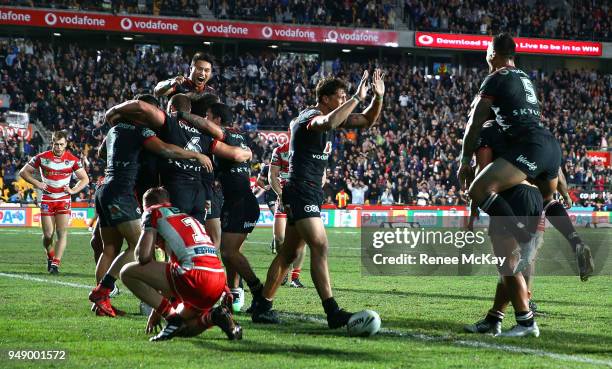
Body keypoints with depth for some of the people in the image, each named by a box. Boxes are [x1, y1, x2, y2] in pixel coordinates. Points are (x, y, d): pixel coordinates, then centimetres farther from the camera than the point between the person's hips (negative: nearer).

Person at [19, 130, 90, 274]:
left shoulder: (73, 160, -2)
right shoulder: (42, 158, -3)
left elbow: (85, 179, 7)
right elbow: (23, 172, 5)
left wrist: (73, 190, -7)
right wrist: (37, 183, -8)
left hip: (64, 200, 0)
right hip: (47, 200, 0)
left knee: (62, 233, -13)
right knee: (48, 234, 0)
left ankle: (55, 264, -14)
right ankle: (50, 257, 27)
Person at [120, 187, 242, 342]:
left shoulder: (154, 212, 11)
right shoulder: (188, 217, 34)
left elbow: (143, 256, -2)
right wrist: (158, 310, 42)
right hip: (219, 283, 8)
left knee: (127, 272, 3)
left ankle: (173, 317, -4)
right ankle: (212, 316, 3)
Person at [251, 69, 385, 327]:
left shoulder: (333, 116, 15)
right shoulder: (311, 116, -13)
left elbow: (367, 121, 19)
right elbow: (329, 123, -38)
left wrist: (378, 97, 1)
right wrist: (357, 98, -32)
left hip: (312, 192, 10)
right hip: (302, 190, -10)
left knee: (289, 253, 12)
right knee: (320, 247, -17)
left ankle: (262, 307, 18)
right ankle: (333, 313, -23)